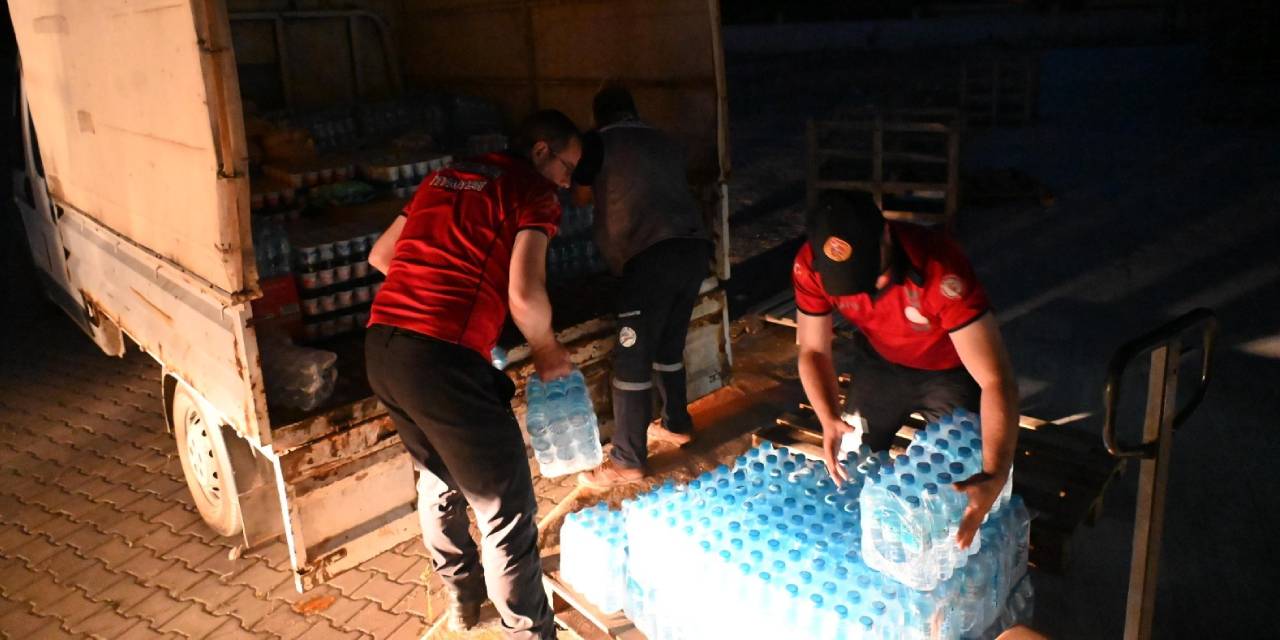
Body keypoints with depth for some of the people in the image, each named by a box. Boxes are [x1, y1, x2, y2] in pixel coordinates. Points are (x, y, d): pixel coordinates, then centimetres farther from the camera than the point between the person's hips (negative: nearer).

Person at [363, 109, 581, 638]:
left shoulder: (445, 178, 21)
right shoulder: (533, 191, 0)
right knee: (506, 510, 3)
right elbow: (524, 293, -14)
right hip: (442, 357, -9)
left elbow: (380, 255, 29)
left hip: (380, 347, 9)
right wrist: (547, 349, 4)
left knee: (438, 479, 28)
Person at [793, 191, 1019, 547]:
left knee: (957, 478, -1)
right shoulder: (810, 266, -30)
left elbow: (995, 380, -43)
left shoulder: (942, 271, -42)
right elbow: (814, 350, -16)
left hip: (951, 370, -3)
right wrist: (829, 421, -34)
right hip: (880, 361, 3)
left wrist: (994, 477, -54)